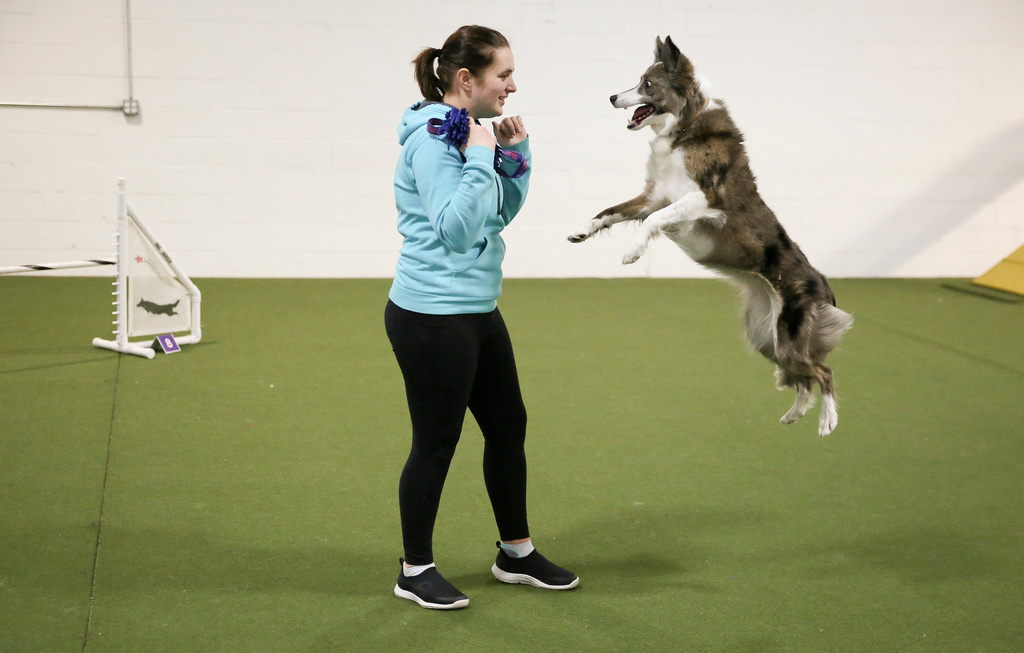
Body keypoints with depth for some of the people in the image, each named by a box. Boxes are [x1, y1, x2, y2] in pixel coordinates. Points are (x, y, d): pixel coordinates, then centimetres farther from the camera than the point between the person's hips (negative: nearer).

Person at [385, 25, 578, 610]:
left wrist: (516, 154, 6)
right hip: (433, 317, -10)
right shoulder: (432, 138, -18)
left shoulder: (471, 130, 10)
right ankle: (416, 571, 20)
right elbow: (457, 227, -25)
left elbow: (503, 212, 18)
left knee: (509, 428, 16)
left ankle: (517, 553, 32)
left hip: (478, 312, 10)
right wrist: (481, 157, -23)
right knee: (436, 445, 2)